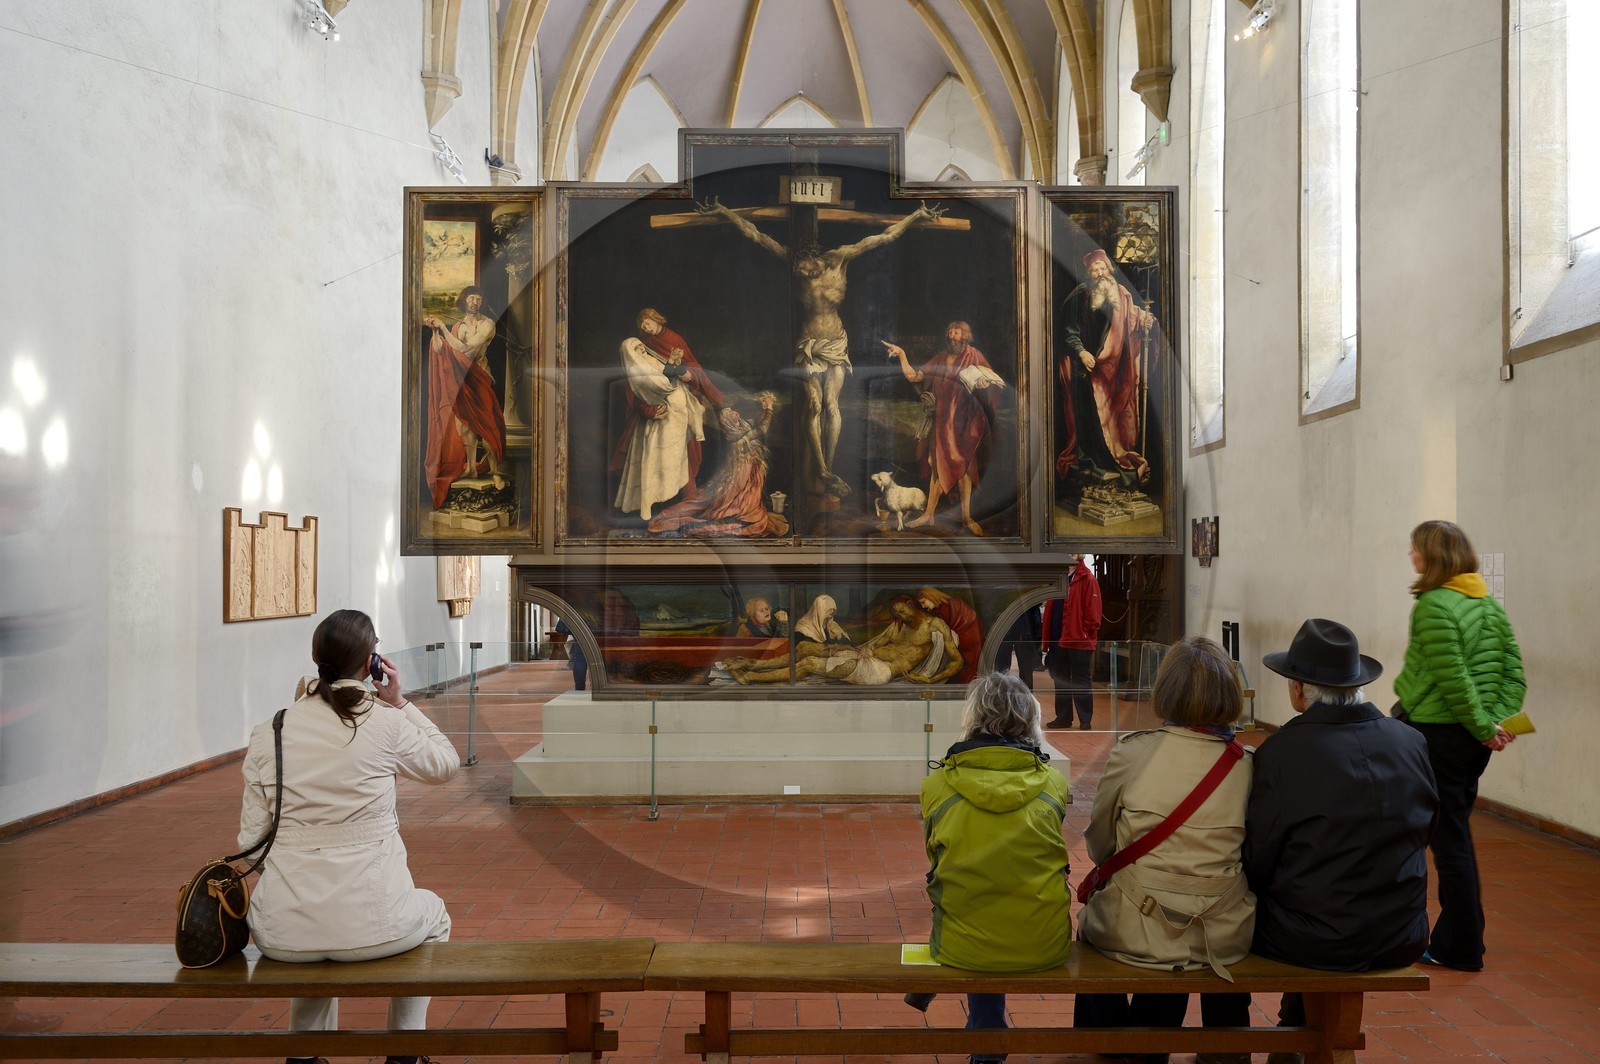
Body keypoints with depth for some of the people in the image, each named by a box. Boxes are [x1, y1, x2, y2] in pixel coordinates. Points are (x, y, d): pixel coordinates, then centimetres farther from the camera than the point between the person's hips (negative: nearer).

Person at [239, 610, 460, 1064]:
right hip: (370, 926, -3)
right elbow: (445, 764, 10)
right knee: (432, 914, 32)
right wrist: (399, 703, 11)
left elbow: (252, 837, 3)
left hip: (282, 933, 3)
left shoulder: (267, 735, 0)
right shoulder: (385, 723, -8)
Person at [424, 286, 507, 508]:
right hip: (460, 378, 5)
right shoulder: (458, 326, 10)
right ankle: (471, 467, 14)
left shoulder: (487, 324, -6)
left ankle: (494, 470, -3)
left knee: (485, 422, -7)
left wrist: (442, 327, -14)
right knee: (466, 422, 5)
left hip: (479, 377, -5)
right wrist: (435, 330, -11)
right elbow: (441, 351, -1)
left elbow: (465, 348, -16)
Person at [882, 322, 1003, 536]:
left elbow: (992, 381, -5)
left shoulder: (974, 356, 0)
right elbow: (913, 376, 6)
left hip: (964, 419, -3)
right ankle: (929, 514, 8)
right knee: (938, 464, 4)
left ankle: (966, 517, 9)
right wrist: (902, 355, -2)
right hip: (942, 419, 3)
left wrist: (984, 383, -26)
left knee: (962, 464, 1)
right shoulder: (939, 359, 10)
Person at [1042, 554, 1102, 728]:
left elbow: (1092, 612, -12)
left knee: (1081, 681, 0)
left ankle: (1085, 720, 8)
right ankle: (1063, 717, 21)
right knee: (1060, 681, 12)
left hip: (1079, 641, -7)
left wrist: (1085, 633, -15)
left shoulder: (1087, 579, -8)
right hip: (1057, 640, 7)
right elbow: (1049, 610, 13)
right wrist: (1046, 642, 10)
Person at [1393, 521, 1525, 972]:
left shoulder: (1434, 606, -16)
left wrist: (1484, 727, -13)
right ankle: (1460, 936, 27)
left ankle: (1462, 948, 11)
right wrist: (1499, 722, -1)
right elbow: (1514, 674, 6)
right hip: (1474, 742, 8)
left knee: (1449, 841, 2)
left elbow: (1453, 681, -21)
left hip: (1437, 734, -8)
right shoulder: (1490, 605, 9)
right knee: (1456, 835, 18)